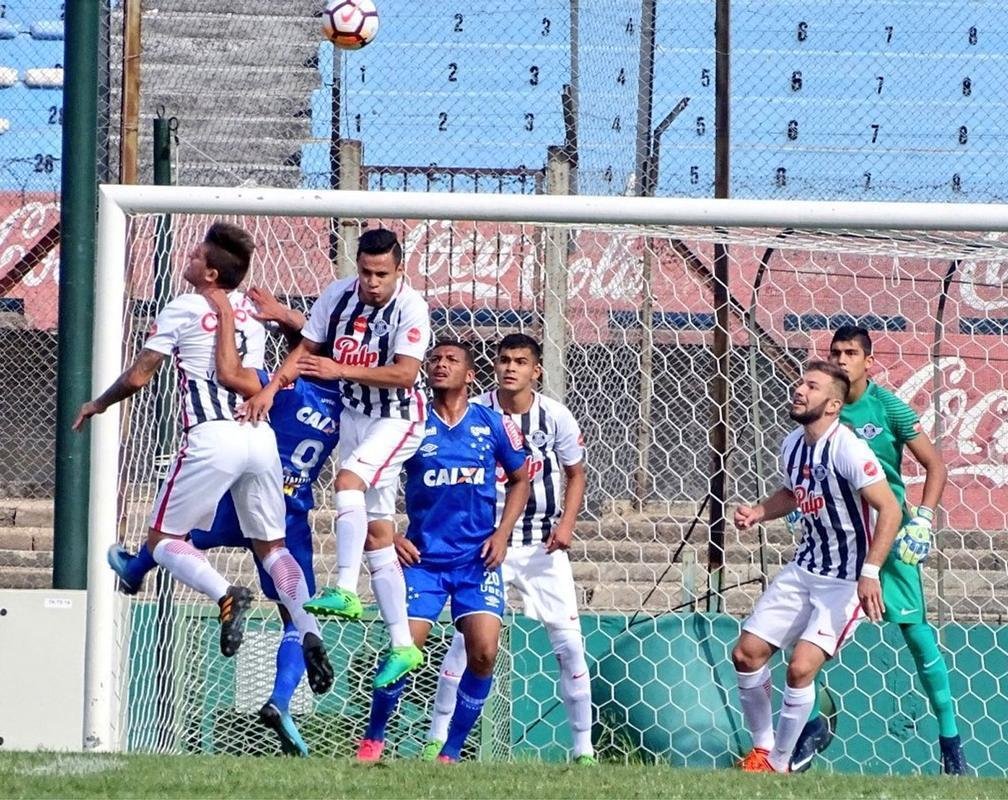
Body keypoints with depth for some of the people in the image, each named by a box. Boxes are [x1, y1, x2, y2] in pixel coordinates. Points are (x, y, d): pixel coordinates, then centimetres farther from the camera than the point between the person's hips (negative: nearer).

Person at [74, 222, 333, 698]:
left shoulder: (183, 310, 0)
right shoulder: (252, 310, 16)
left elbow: (138, 377, 1)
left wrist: (97, 404, 17)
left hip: (212, 439, -6)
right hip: (260, 436, 6)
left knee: (163, 541, 5)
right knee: (272, 546, 15)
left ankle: (226, 596, -22)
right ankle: (309, 633, -6)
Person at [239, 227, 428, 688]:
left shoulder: (410, 307, -18)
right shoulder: (338, 294, -4)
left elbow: (404, 373, -26)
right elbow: (307, 349, 4)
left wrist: (340, 370, -29)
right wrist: (271, 387, -9)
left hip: (397, 416, -6)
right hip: (353, 413, 6)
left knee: (349, 478, -32)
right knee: (375, 530, 4)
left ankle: (345, 592, -36)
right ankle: (402, 646, 6)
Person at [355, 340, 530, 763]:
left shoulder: (493, 425, 3)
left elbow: (520, 479, 16)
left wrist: (502, 533, 4)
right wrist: (389, 536, -4)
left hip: (477, 558, 1)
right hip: (423, 557, -1)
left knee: (484, 652, -13)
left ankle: (450, 752, 2)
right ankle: (373, 739, 15)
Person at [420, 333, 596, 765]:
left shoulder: (555, 416, -6)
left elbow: (575, 474, 7)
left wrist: (567, 522, -9)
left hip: (543, 546, 1)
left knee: (569, 643, -2)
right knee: (465, 638, -8)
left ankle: (583, 749, 7)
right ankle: (437, 738, 3)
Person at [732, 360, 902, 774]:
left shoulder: (846, 449, -22)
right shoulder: (792, 444, 3)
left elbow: (889, 508, -25)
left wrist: (870, 572, -31)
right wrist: (758, 512, 4)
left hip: (847, 579, -8)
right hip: (803, 568, 8)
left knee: (801, 666, -18)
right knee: (747, 653, 5)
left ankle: (779, 764, -1)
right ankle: (762, 747, 24)